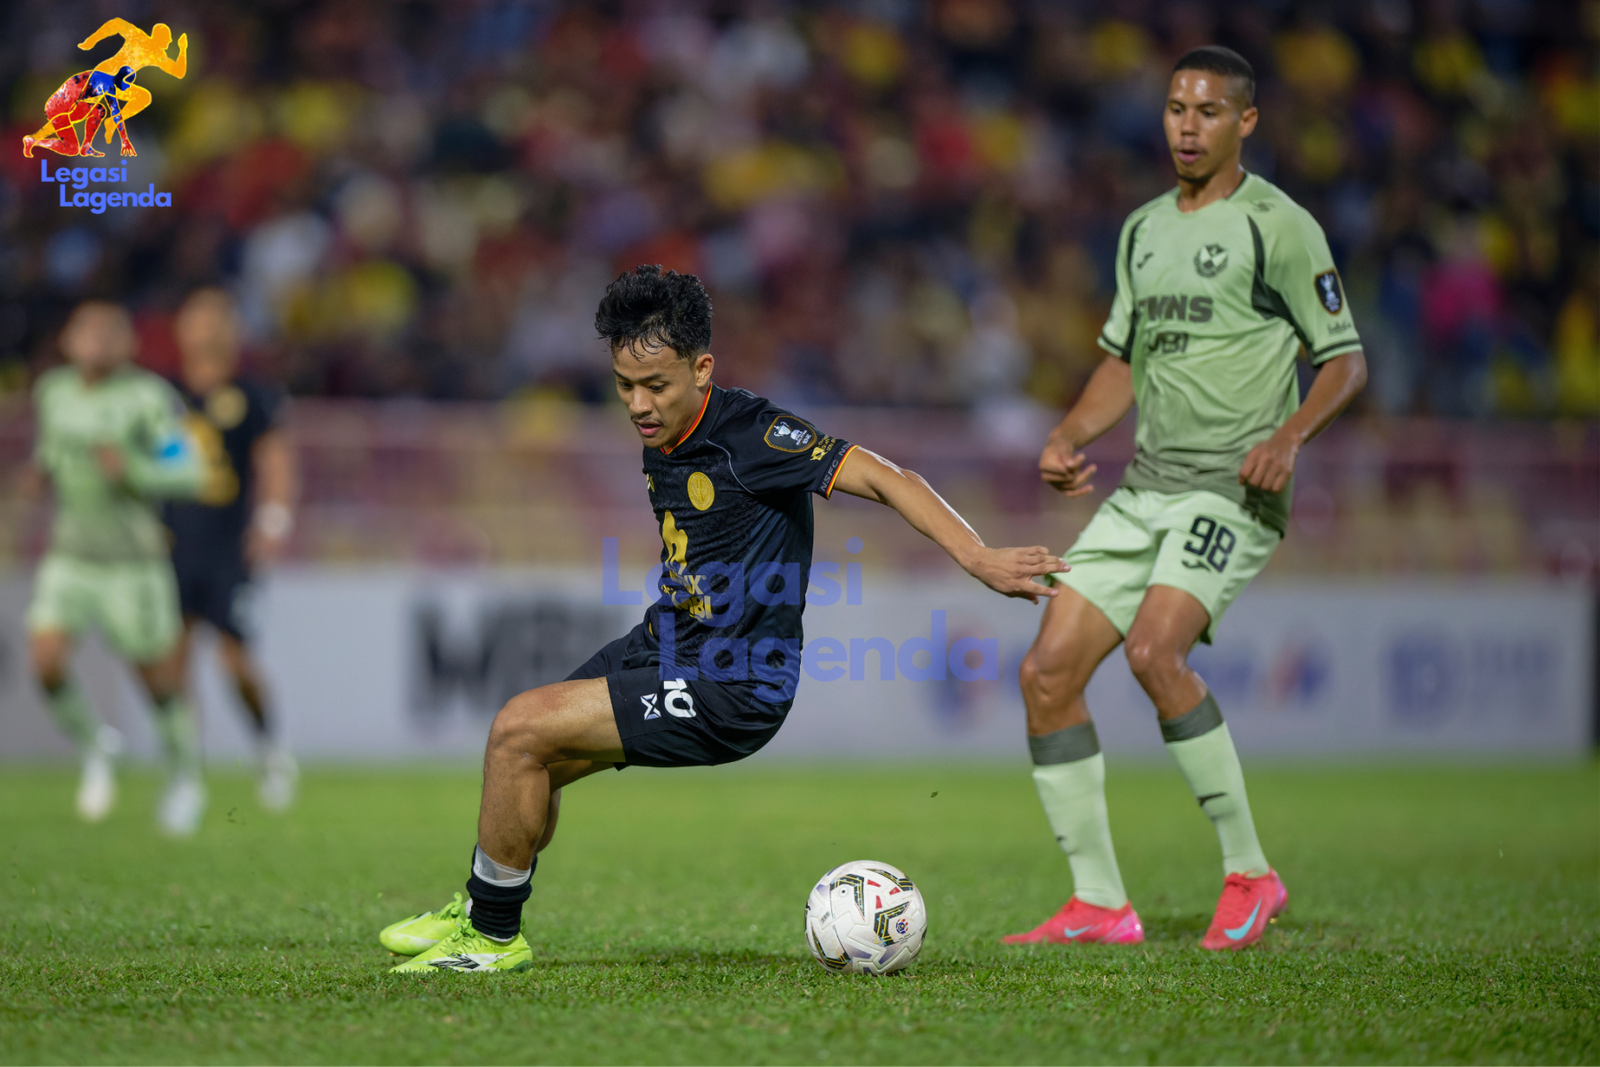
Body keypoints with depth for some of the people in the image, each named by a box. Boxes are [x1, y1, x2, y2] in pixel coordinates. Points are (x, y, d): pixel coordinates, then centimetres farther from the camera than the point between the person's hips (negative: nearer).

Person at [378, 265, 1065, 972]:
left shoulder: (748, 434, -21)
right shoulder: (662, 444, 5)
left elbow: (881, 478, -26)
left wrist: (979, 559, -35)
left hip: (729, 692, -8)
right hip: (662, 649, 8)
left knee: (519, 732, -15)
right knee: (525, 756, 14)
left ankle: (494, 937, 2)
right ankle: (479, 910, 42)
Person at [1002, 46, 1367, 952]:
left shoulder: (1277, 225, -4)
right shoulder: (1144, 230, 17)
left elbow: (1346, 359, -3)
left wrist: (1289, 435, -20)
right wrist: (1070, 437, 7)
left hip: (1234, 488, -7)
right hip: (1145, 487, 7)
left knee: (1153, 649, -28)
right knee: (1048, 672, -4)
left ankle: (1250, 875, -14)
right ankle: (1100, 904, 4)